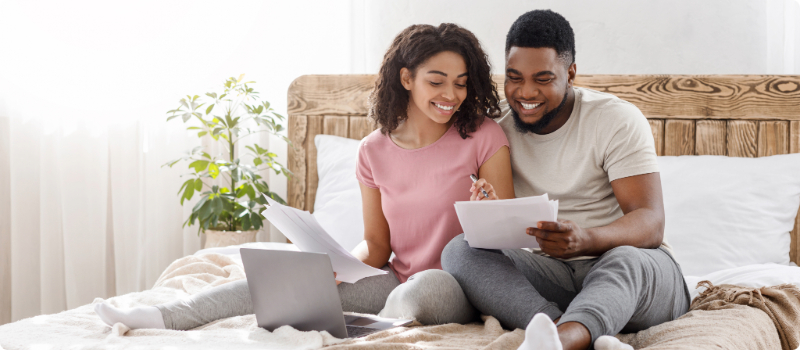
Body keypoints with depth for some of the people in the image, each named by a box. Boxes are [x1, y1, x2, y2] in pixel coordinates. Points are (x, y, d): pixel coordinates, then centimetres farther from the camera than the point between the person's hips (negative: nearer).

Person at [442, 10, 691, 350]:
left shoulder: (618, 120, -5)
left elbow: (650, 224, -16)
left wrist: (584, 240, -38)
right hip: (548, 275, 3)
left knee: (625, 261, -38)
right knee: (459, 250, -24)